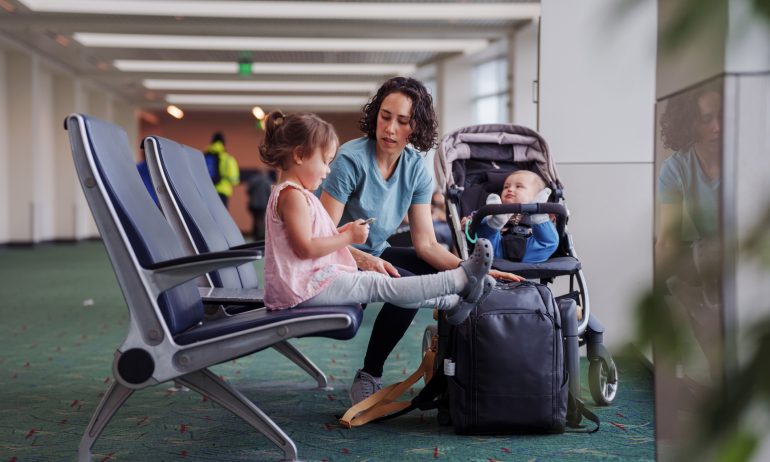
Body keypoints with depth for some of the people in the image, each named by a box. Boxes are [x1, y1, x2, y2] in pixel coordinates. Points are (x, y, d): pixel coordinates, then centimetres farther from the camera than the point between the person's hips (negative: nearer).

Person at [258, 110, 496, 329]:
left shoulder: (295, 193, 18)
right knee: (383, 287, -8)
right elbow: (306, 247, -24)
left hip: (315, 280, 11)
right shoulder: (293, 195, -16)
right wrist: (349, 237, -15)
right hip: (308, 288, -11)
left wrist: (344, 231, 7)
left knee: (379, 283, 8)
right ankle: (462, 278, -6)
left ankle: (451, 304, 12)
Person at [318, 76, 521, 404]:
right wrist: (362, 259, -41)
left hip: (375, 255, 7)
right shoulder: (351, 159, -20)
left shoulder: (416, 169, -2)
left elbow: (426, 244, -4)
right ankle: (368, 378, -14)